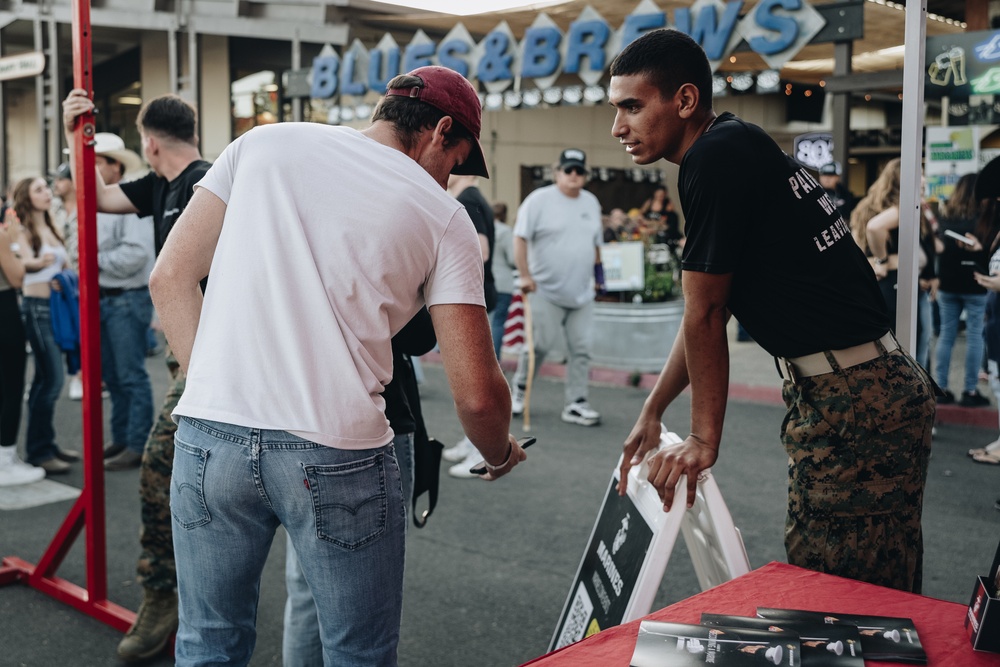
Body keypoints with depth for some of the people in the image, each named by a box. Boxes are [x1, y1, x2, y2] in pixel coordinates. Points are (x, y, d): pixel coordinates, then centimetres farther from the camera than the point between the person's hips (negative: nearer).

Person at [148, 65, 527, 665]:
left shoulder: (262, 143, 12)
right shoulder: (443, 217, 5)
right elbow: (476, 394, 0)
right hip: (337, 453, -3)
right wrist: (500, 454, 21)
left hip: (209, 435, 3)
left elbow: (171, 278, 11)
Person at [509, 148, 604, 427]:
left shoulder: (591, 202, 13)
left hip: (582, 292, 5)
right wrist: (524, 275, -15)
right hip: (546, 290, -5)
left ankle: (576, 404, 6)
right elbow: (520, 238, -10)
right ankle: (519, 388, 20)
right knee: (541, 343, -4)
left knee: (581, 349, 1)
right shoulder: (539, 199, -6)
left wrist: (598, 270, 18)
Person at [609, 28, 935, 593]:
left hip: (856, 403, -10)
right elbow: (711, 314, 20)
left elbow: (705, 316, -12)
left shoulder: (714, 158, -17)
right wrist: (652, 412, 22)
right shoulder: (740, 147, 15)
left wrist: (704, 440, -3)